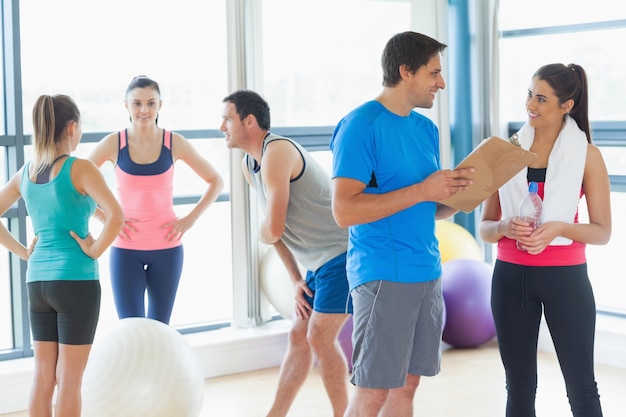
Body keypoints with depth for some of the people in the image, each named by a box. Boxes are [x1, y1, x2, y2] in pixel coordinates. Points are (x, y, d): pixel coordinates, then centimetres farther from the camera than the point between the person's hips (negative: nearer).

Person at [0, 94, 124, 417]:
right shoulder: (80, 168, -11)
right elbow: (115, 216, -24)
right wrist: (95, 250, -10)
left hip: (37, 281, 6)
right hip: (76, 279, -6)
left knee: (43, 376, 12)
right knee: (69, 379, 2)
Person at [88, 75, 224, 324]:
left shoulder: (174, 143, -2)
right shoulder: (113, 143, -4)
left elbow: (216, 182, 7)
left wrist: (190, 219, -3)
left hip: (166, 248, 1)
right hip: (126, 249, -1)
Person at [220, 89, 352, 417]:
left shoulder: (276, 152, -20)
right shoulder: (248, 166, 10)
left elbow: (272, 230, -23)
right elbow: (276, 233, 14)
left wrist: (261, 234, 1)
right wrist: (296, 280, 9)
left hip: (342, 254, -10)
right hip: (318, 262, 10)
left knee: (320, 338, -10)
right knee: (298, 336, 12)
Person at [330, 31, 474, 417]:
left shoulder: (427, 129, 13)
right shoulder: (361, 126, -12)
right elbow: (344, 210, -20)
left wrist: (455, 195, -2)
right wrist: (422, 190, -20)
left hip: (428, 273, 8)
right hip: (383, 276, -8)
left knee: (407, 384, 12)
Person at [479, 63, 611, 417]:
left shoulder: (587, 154, -3)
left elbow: (602, 232, -2)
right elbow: (485, 228, 7)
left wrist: (559, 228, -20)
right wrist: (505, 227, -16)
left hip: (564, 277, -3)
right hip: (511, 276, 3)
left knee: (581, 388, 3)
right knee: (519, 387, 10)